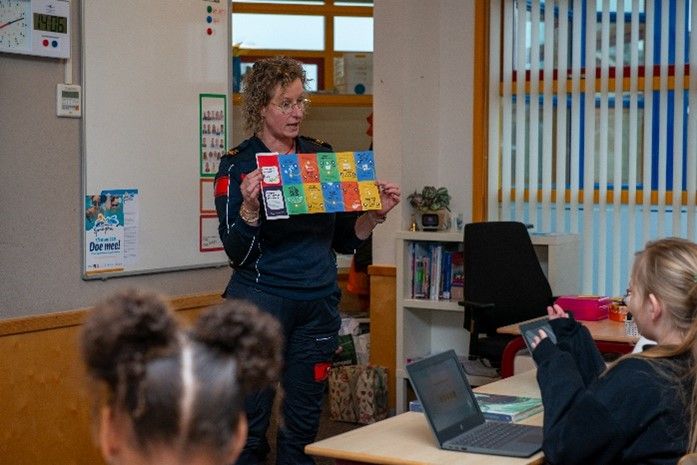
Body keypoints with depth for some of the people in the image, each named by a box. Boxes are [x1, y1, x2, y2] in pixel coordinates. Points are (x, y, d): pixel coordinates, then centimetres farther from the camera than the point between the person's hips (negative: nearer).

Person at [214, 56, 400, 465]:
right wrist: (249, 208, -26)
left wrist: (375, 214, -2)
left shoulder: (323, 156, 9)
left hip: (319, 305, 4)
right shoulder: (238, 165, -4)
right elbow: (238, 253, -10)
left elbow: (344, 241, 14)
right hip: (260, 303, -4)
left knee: (303, 427, 10)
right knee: (249, 428, 1)